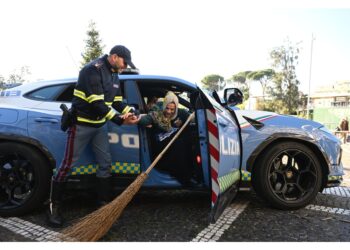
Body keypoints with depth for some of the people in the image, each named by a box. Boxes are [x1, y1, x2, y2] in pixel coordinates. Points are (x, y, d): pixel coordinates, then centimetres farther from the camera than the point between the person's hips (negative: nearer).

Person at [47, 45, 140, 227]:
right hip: (81, 124, -8)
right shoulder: (93, 69, -19)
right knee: (67, 164, 1)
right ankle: (54, 206, 17)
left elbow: (117, 101, 11)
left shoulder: (114, 75, 8)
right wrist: (120, 120, -25)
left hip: (100, 125, 8)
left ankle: (103, 203, 19)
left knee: (105, 163, 7)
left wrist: (131, 114, -6)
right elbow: (97, 103, -26)